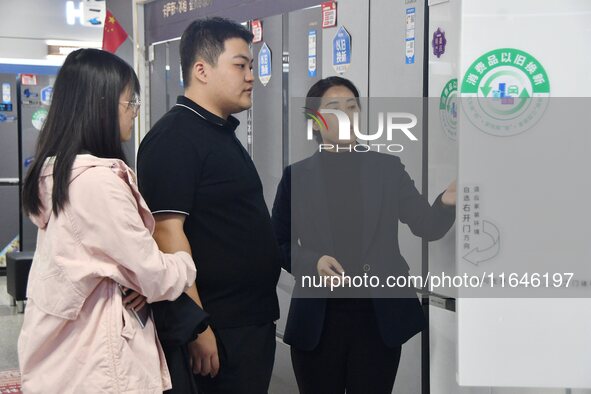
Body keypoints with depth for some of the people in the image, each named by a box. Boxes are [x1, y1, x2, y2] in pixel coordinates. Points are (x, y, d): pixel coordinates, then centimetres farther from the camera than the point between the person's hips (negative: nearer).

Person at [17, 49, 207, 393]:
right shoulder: (98, 180, -23)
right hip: (94, 357, -9)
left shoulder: (55, 170, 6)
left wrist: (137, 279, 0)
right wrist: (191, 262, 2)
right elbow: (157, 277, -17)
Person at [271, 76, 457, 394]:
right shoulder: (297, 176, 2)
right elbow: (278, 245, 5)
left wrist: (447, 203, -25)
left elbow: (427, 227, -3)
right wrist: (313, 261, -15)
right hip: (317, 320, 0)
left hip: (380, 317, 1)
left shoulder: (388, 168, 4)